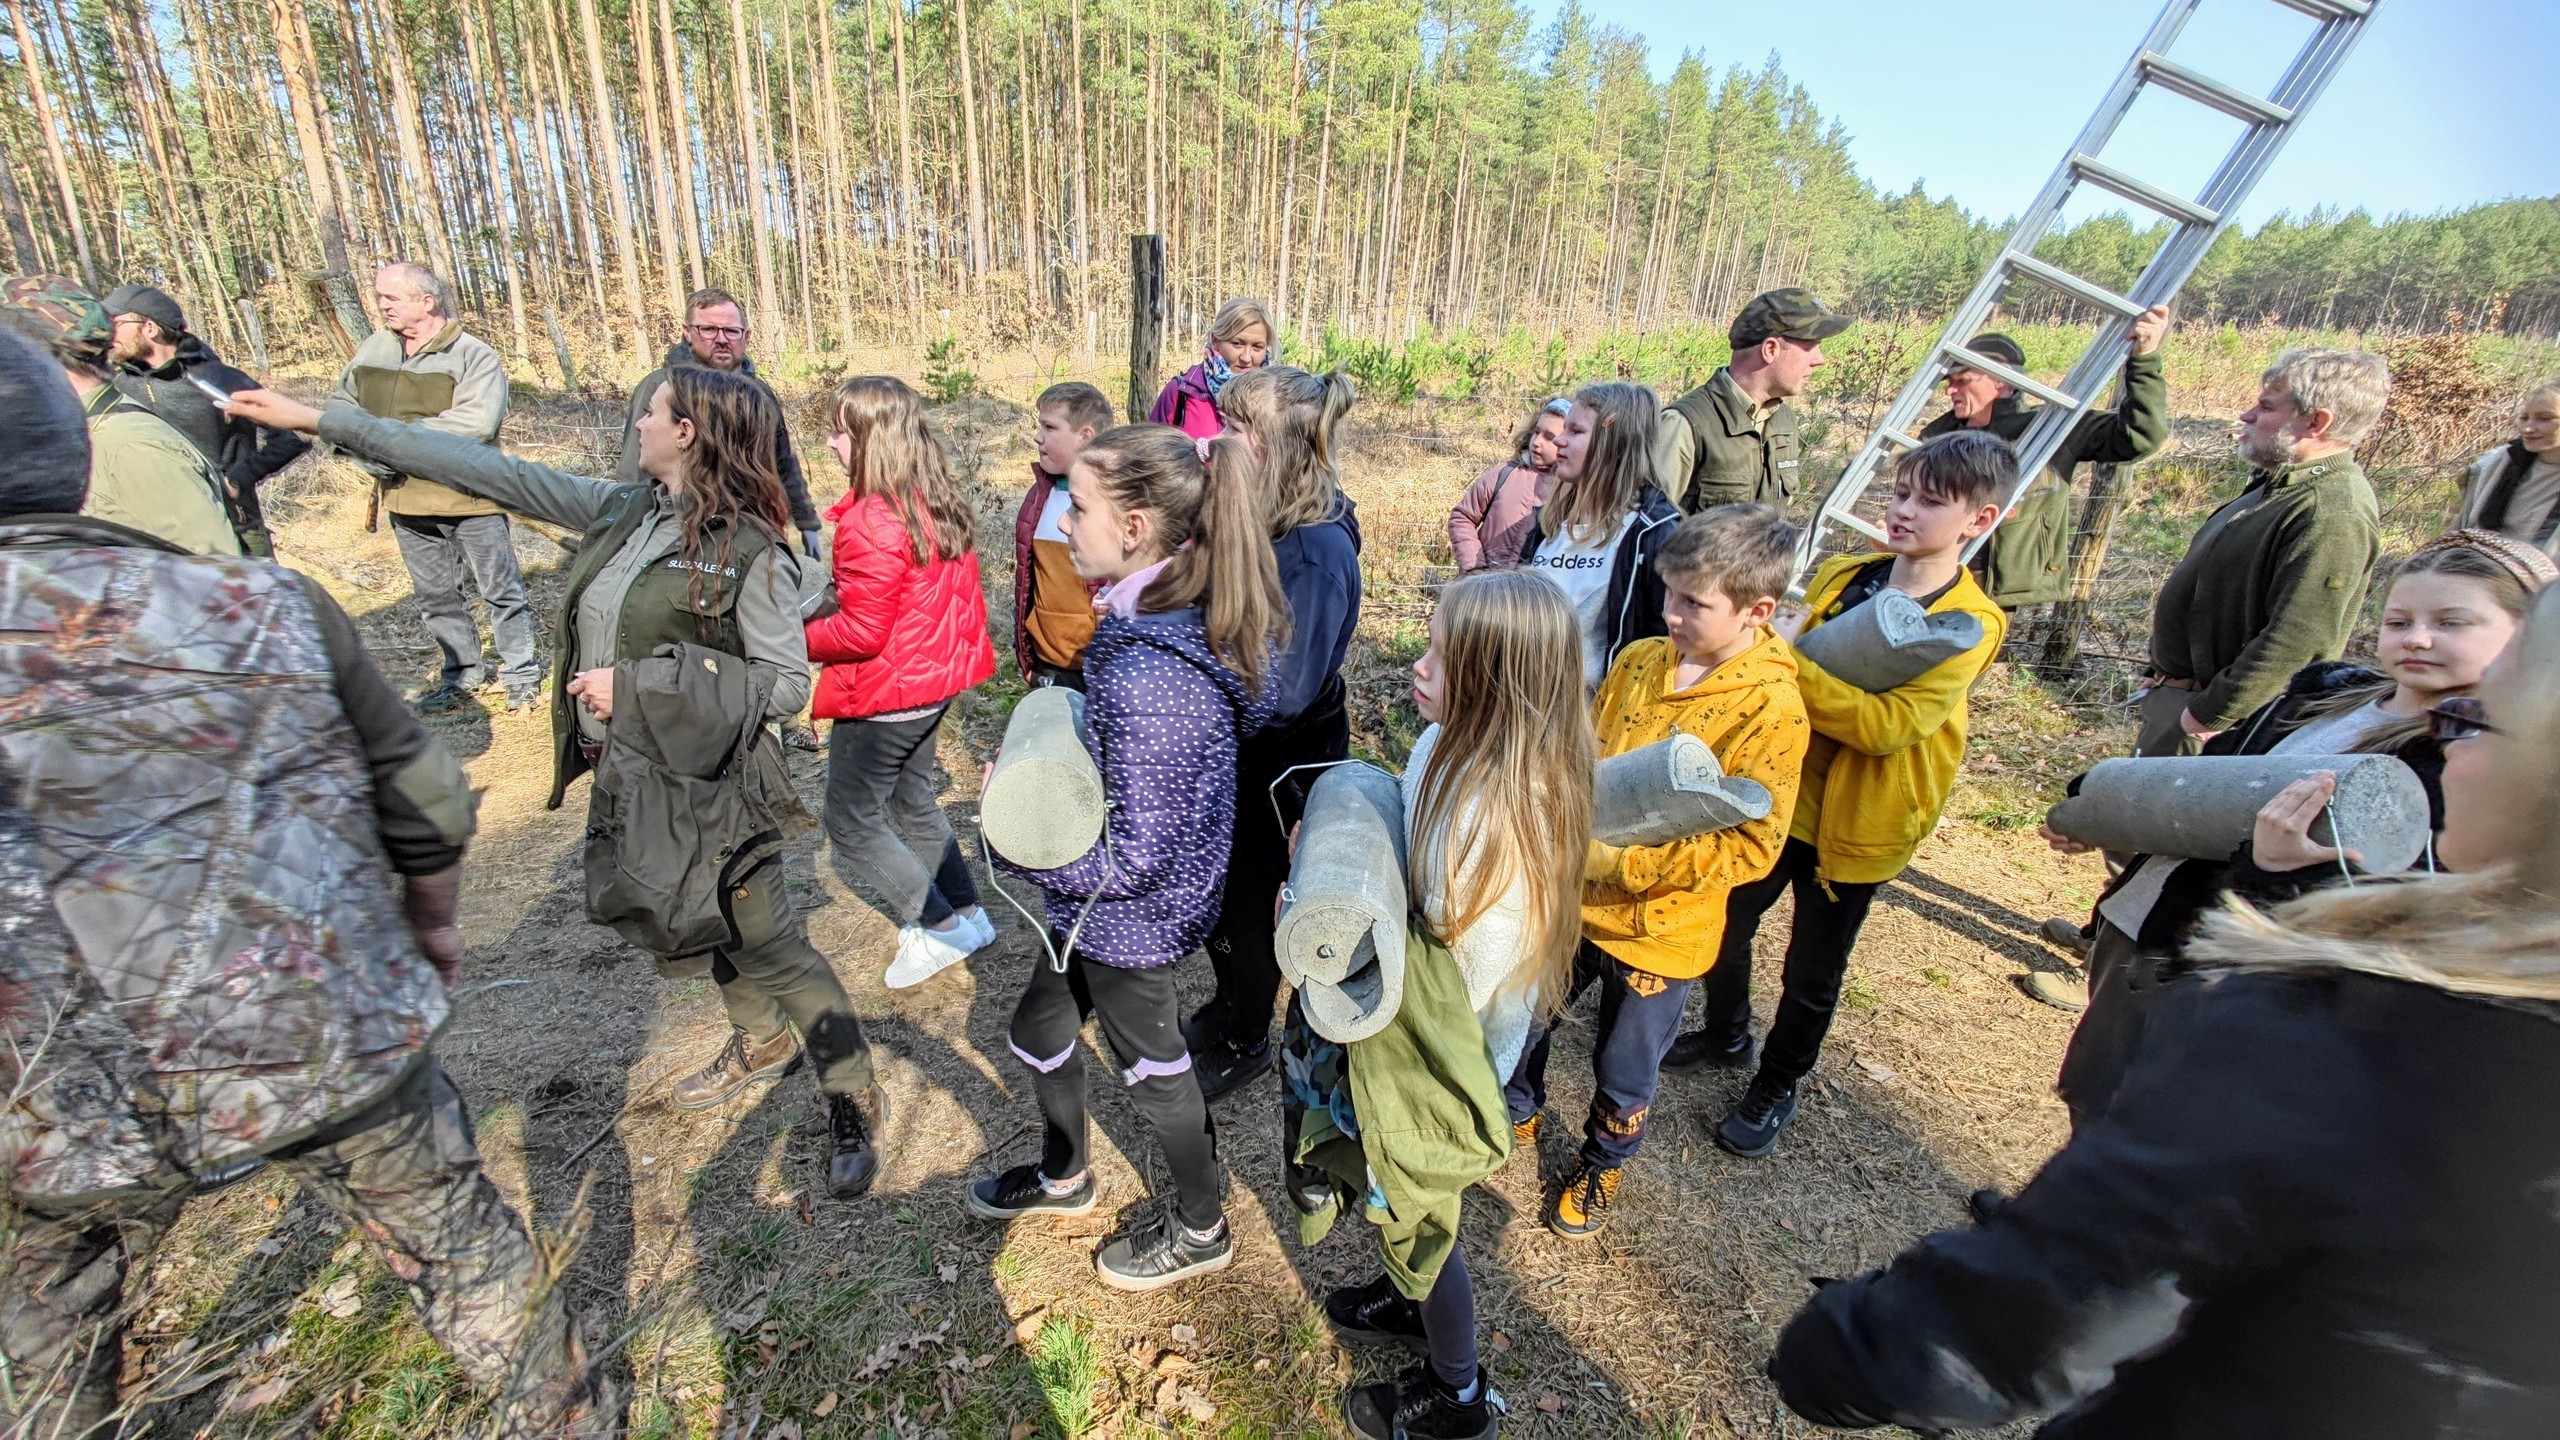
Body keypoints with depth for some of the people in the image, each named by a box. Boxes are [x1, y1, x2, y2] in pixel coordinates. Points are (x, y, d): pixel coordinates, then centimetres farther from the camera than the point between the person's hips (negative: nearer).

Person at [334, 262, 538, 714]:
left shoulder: (472, 354, -10)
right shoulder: (372, 349, 7)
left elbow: (477, 422, -23)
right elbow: (340, 407, 12)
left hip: (469, 496, -6)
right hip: (405, 499, 6)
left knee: (501, 590, 3)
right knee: (435, 595, 15)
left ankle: (521, 674, 16)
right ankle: (463, 673, 29)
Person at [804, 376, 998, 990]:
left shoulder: (870, 521, -24)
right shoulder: (939, 503, 3)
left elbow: (861, 632, -24)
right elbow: (958, 595, 10)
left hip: (881, 696, -9)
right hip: (932, 684, 9)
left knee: (850, 822, 8)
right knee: (911, 805, 24)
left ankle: (938, 928, 12)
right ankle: (967, 911, 31)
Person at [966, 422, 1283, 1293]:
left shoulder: (1146, 677, -35)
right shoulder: (1184, 619, -7)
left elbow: (1133, 859, -29)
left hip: (1129, 919, -9)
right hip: (1105, 912, 9)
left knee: (1151, 1069, 17)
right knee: (1039, 1034, 28)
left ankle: (1201, 1231, 47)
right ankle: (1065, 1178, 56)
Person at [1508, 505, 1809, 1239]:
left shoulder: (1771, 710, -21)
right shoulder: (1639, 659, -5)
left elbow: (1752, 845, -20)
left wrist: (1628, 859, -26)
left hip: (1658, 930, -4)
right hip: (1573, 896, 5)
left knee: (1625, 1074, 19)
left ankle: (1602, 1163, 50)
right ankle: (1517, 1115, 53)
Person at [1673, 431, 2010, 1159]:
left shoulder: (1971, 624, -15)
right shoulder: (1841, 575, 1)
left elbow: (1888, 725, -27)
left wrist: (1789, 662, -31)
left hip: (1856, 820, -5)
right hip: (1780, 791, 5)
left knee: (1813, 969, 12)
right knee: (1724, 923, 16)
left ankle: (1775, 1089, 36)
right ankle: (1725, 1037, 43)